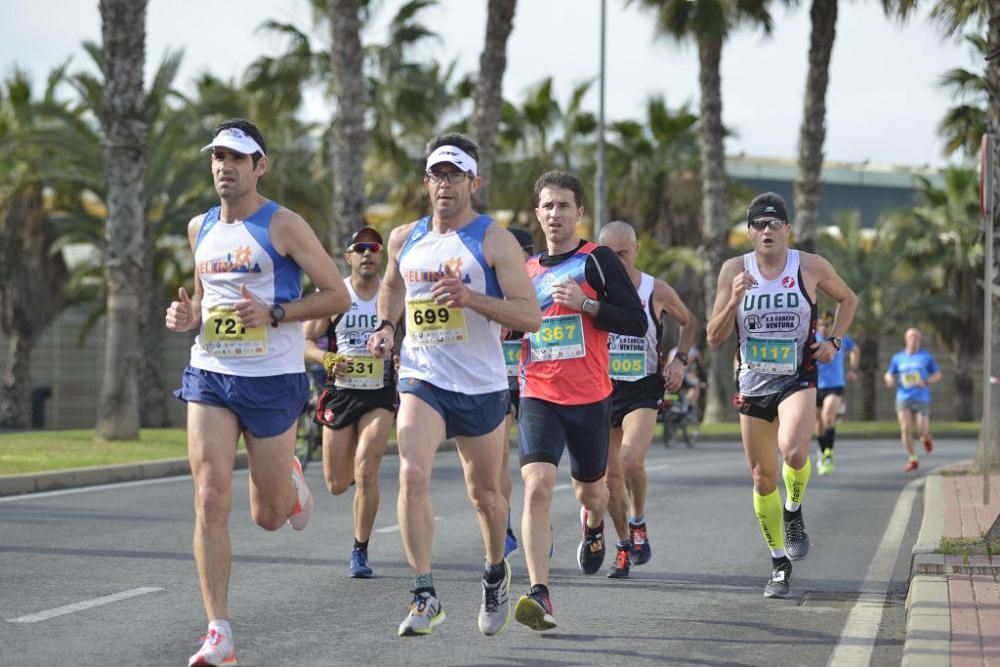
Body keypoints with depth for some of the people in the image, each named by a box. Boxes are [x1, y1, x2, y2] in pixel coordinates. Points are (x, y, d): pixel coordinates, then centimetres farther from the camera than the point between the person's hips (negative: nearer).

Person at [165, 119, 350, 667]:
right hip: (209, 375, 4)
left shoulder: (282, 226, -7)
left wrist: (273, 314, -18)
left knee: (269, 516, 5)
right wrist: (188, 315, 3)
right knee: (210, 500, -11)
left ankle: (291, 480, 43)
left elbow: (337, 296, -6)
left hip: (273, 380, -4)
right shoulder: (200, 228, 10)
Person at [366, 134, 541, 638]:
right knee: (412, 474, -21)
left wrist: (470, 298, -26)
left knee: (484, 493, 12)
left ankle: (496, 573, 41)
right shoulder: (404, 240, 7)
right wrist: (386, 325, 10)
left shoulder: (494, 241, -7)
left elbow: (530, 316, -13)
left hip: (481, 386, -2)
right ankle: (425, 597, -17)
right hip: (421, 378, 2)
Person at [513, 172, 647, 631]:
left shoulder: (597, 260, -2)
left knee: (589, 489, 18)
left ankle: (593, 524, 56)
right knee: (537, 487, -19)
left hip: (590, 399, -1)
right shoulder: (526, 270, 12)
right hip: (538, 398, 2)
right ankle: (540, 595, -23)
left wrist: (585, 303, -18)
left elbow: (637, 322, -8)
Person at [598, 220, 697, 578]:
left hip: (643, 389, -2)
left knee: (631, 460, -24)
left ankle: (638, 524, 2)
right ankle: (624, 546, 23)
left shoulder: (657, 291, -4)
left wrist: (680, 359, 0)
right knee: (610, 474, 5)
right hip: (602, 388, 2)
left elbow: (689, 322, 14)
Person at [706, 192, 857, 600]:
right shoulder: (735, 270, -3)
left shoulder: (811, 267, -4)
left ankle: (794, 514, 0)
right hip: (752, 384, 2)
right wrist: (734, 300, -19)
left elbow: (848, 299, 16)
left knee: (793, 450, -30)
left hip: (798, 379, -2)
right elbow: (714, 338, -3)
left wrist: (833, 341, 2)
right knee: (763, 478, 7)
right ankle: (780, 565, 22)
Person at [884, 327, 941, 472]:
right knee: (905, 428, -13)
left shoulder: (926, 356, 4)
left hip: (922, 399, -1)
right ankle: (912, 460, -2)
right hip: (903, 398, 1)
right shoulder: (897, 358, 9)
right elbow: (889, 374, 18)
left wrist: (926, 382, -12)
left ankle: (926, 438, 33)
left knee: (923, 430, -7)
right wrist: (889, 380, -7)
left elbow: (937, 374, 8)